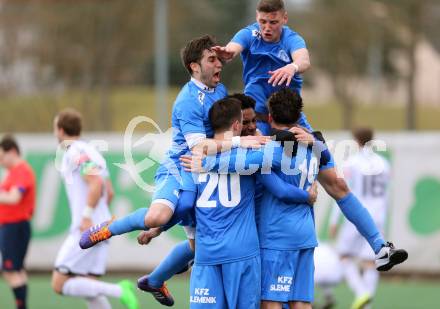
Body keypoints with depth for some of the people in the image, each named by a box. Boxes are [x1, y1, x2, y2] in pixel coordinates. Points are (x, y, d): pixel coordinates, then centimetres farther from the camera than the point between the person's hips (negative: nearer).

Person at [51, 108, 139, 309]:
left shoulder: (76, 153, -10)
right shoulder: (89, 151, 18)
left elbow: (96, 183, -24)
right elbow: (109, 192, 22)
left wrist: (87, 216, -23)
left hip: (87, 230, -10)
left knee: (59, 284, -9)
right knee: (88, 287, 9)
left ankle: (119, 290, -17)